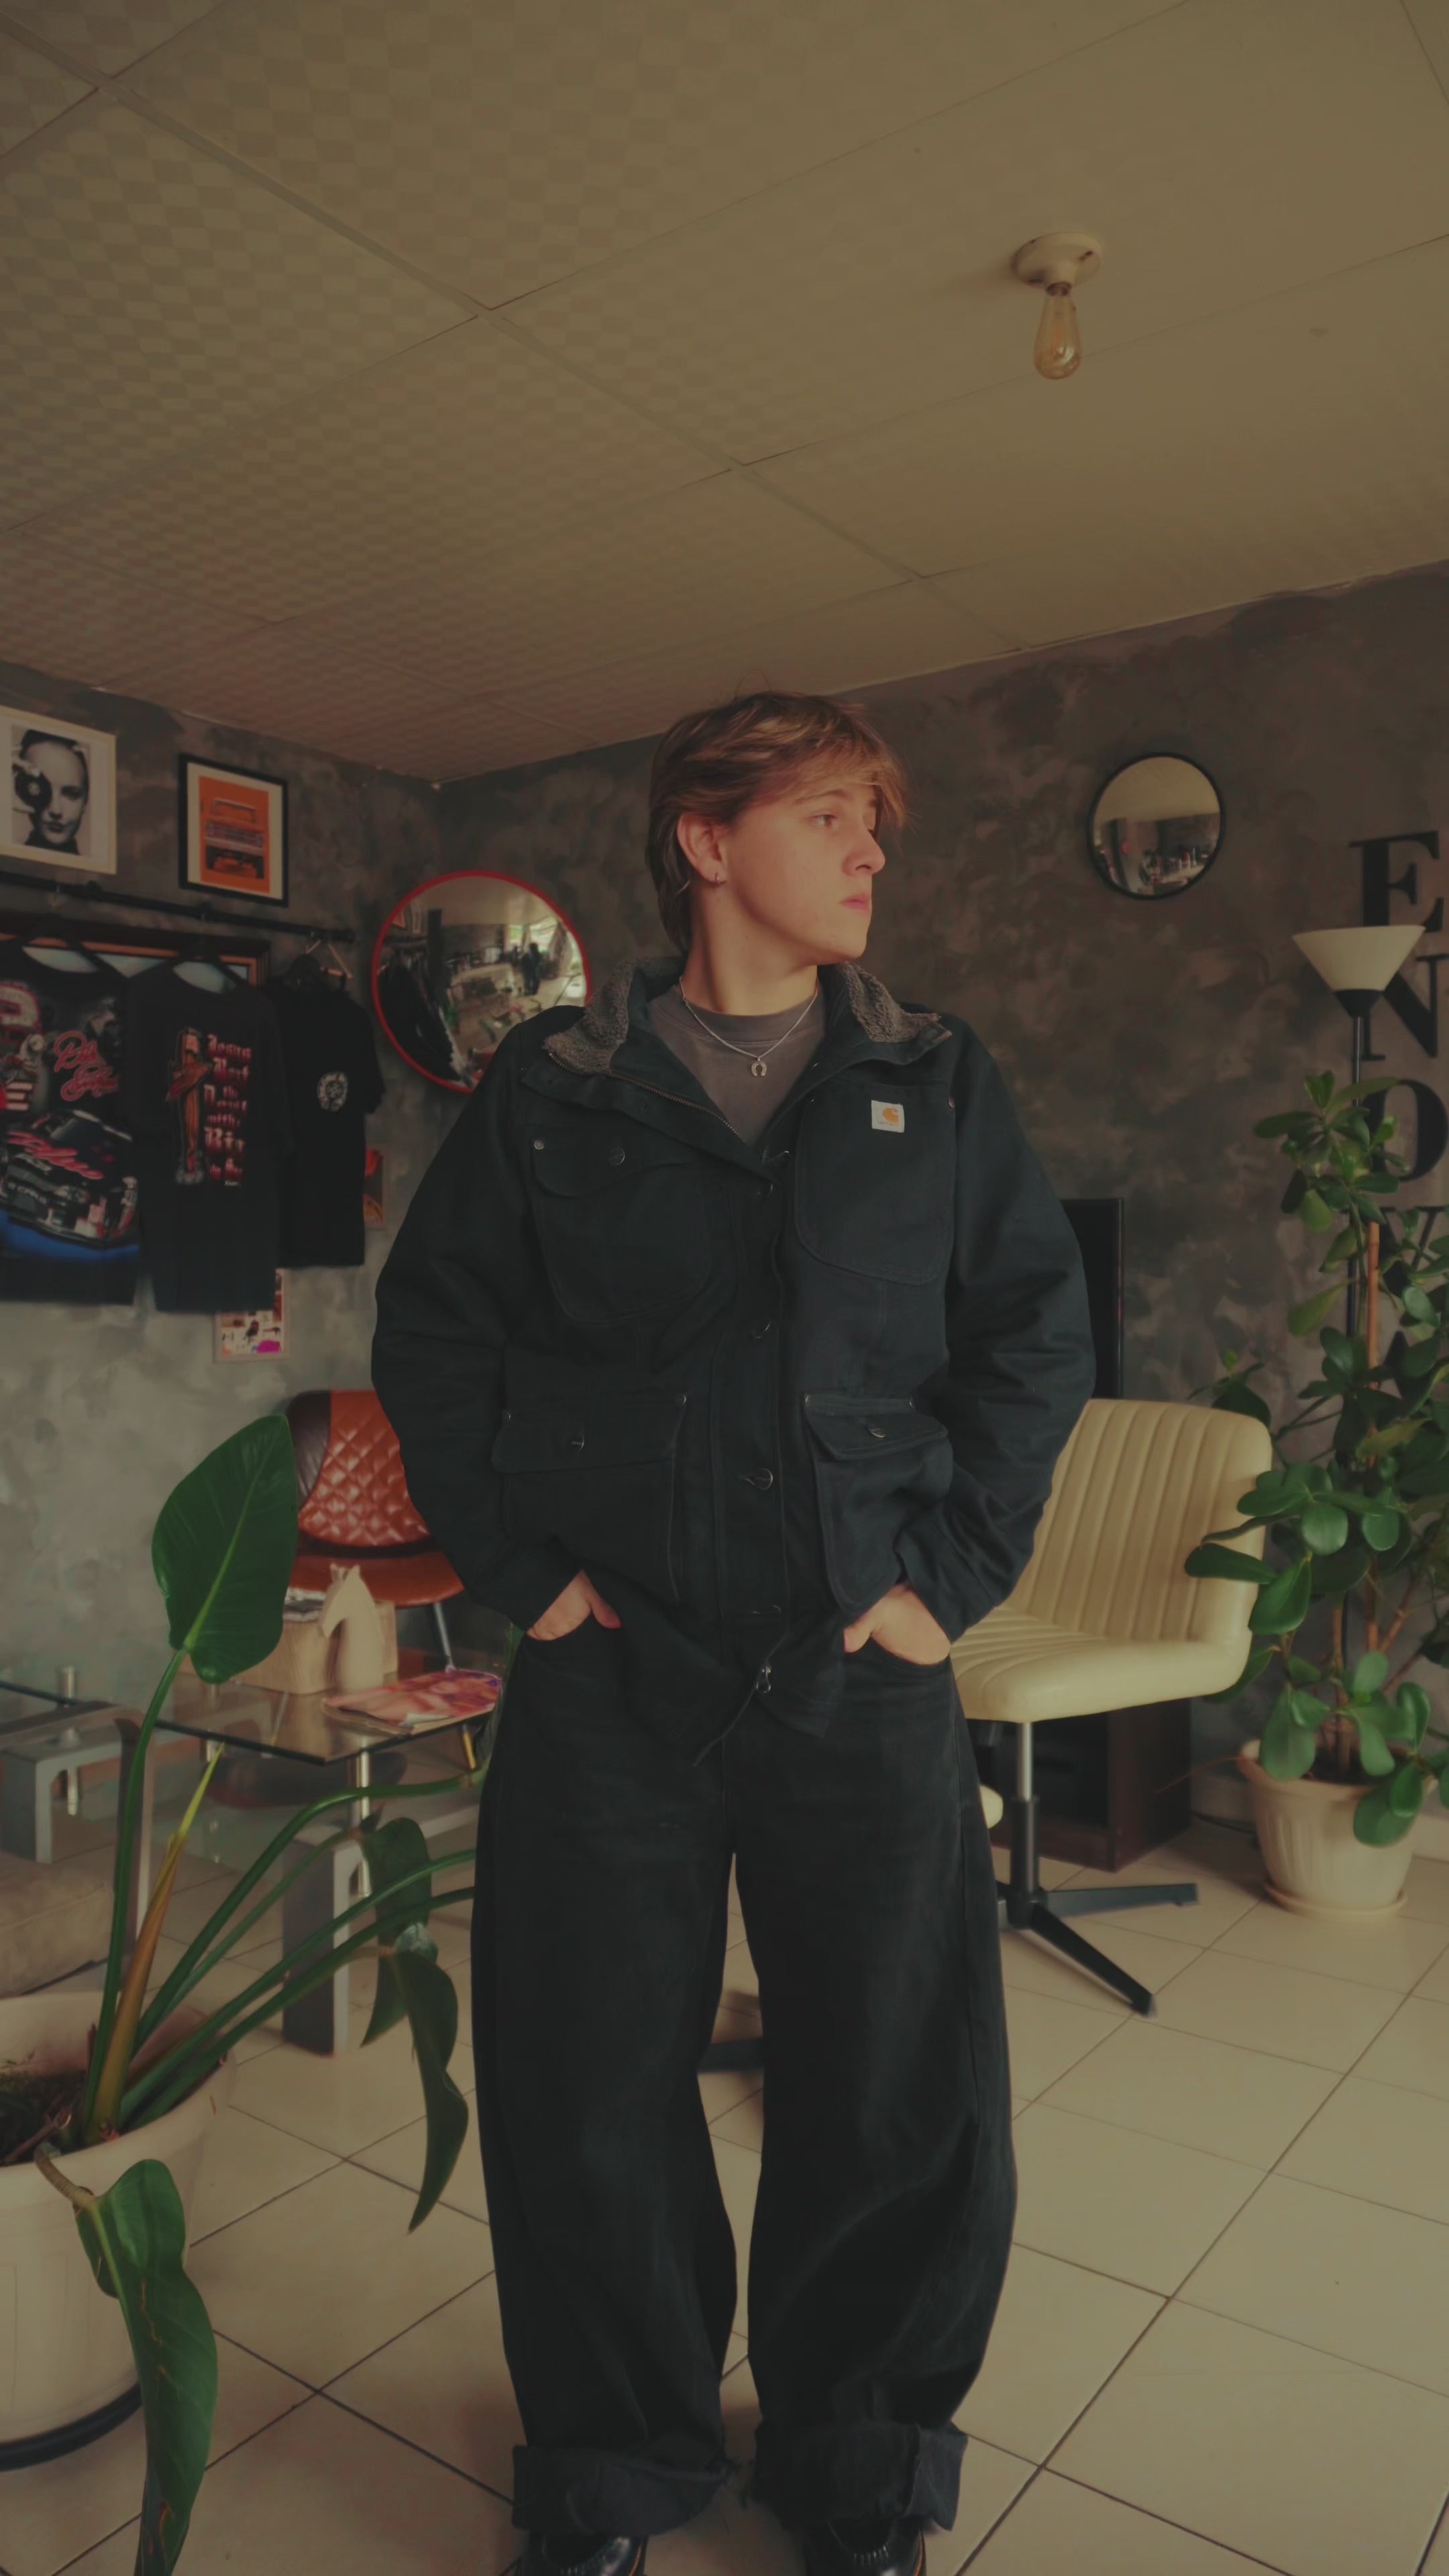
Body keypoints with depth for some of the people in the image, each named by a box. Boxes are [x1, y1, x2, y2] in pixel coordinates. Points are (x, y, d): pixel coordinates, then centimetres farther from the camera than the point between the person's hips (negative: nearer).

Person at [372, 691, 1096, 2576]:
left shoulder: (938, 1085, 6)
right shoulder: (551, 1091, 2)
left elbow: (1041, 1327, 5)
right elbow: (430, 1326, 4)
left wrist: (954, 1571, -3)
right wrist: (514, 1563, -3)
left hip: (864, 1678, 2)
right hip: (606, 1681, -1)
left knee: (904, 2105, 11)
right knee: (588, 2102, 12)